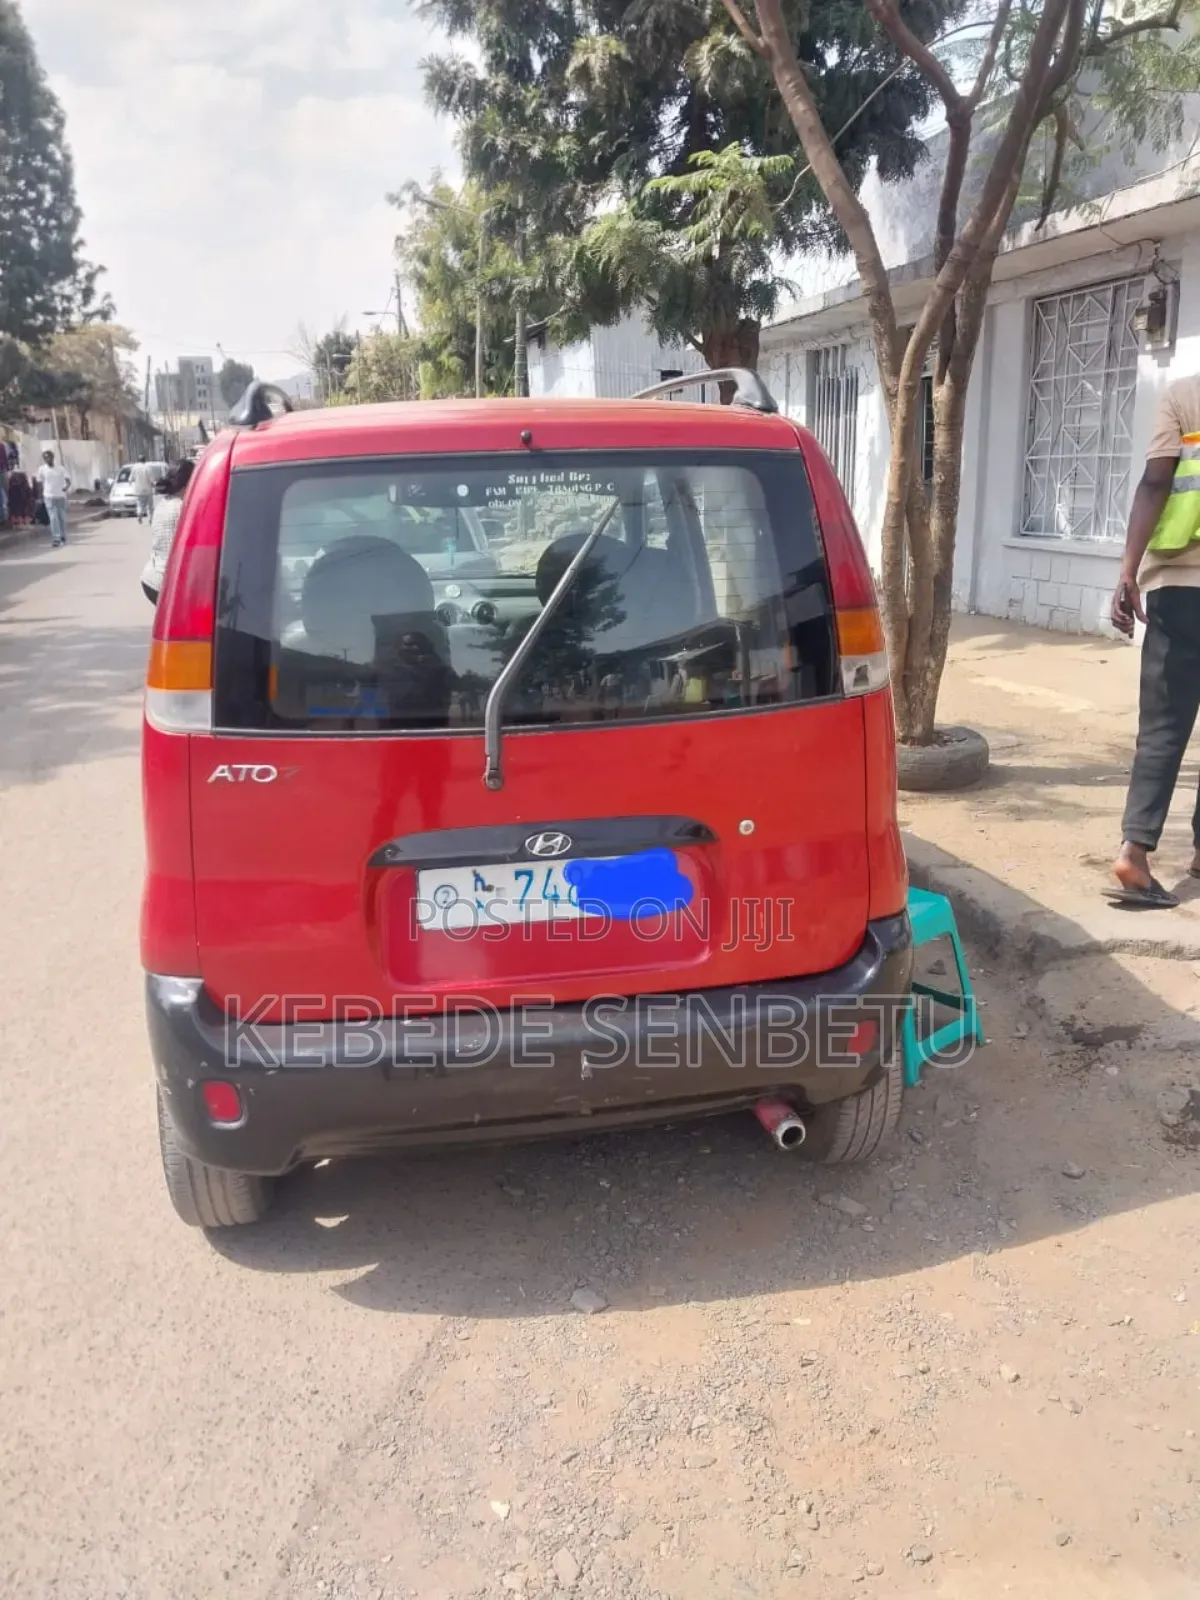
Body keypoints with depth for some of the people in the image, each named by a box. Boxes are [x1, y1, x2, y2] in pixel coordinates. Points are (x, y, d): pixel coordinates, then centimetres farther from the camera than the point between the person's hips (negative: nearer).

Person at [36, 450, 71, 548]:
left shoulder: (61, 469, 0)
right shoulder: (42, 469, 1)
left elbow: (68, 480, -8)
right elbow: (40, 483, 7)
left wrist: (67, 487, -28)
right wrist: (42, 494, 6)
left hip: (61, 496, 1)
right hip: (49, 496, -1)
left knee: (62, 517, 9)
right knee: (53, 518, -9)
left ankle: (63, 536, 28)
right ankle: (56, 539, -14)